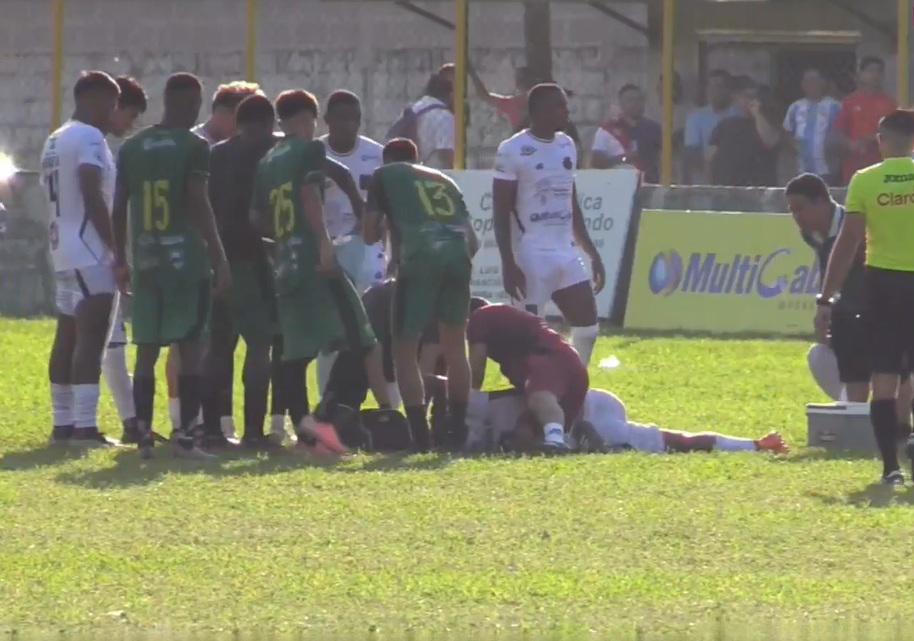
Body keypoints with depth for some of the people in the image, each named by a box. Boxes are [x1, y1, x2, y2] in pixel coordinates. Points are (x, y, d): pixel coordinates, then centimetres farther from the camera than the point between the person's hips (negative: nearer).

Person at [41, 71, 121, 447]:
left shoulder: (55, 142, 18)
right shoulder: (89, 139, -13)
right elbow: (93, 201, -19)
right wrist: (119, 251, -16)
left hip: (63, 252, 10)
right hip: (89, 253, -10)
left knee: (68, 337, 11)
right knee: (92, 338, -12)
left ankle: (64, 424, 13)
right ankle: (85, 427, -18)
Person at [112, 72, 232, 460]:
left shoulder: (132, 148, 10)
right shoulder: (194, 147, -7)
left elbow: (119, 207, 11)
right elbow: (199, 206, -13)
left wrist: (121, 259, 20)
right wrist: (219, 259, -11)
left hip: (145, 262, 5)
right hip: (186, 260, -5)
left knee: (146, 350, 8)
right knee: (190, 348, -2)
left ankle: (143, 434, 3)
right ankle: (185, 434, -7)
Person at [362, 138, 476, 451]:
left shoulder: (385, 176, 20)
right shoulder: (444, 181, 33)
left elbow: (370, 234, 15)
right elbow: (471, 232, 24)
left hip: (420, 255, -4)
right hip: (458, 252, 4)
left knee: (405, 349, 4)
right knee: (455, 345, 20)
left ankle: (420, 436, -4)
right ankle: (457, 431, 20)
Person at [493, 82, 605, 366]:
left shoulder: (567, 146, 12)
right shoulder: (513, 151, -10)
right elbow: (501, 213, -10)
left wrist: (593, 254, 18)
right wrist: (508, 264, -16)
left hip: (567, 253, 7)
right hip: (532, 256, -7)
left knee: (587, 326, 4)